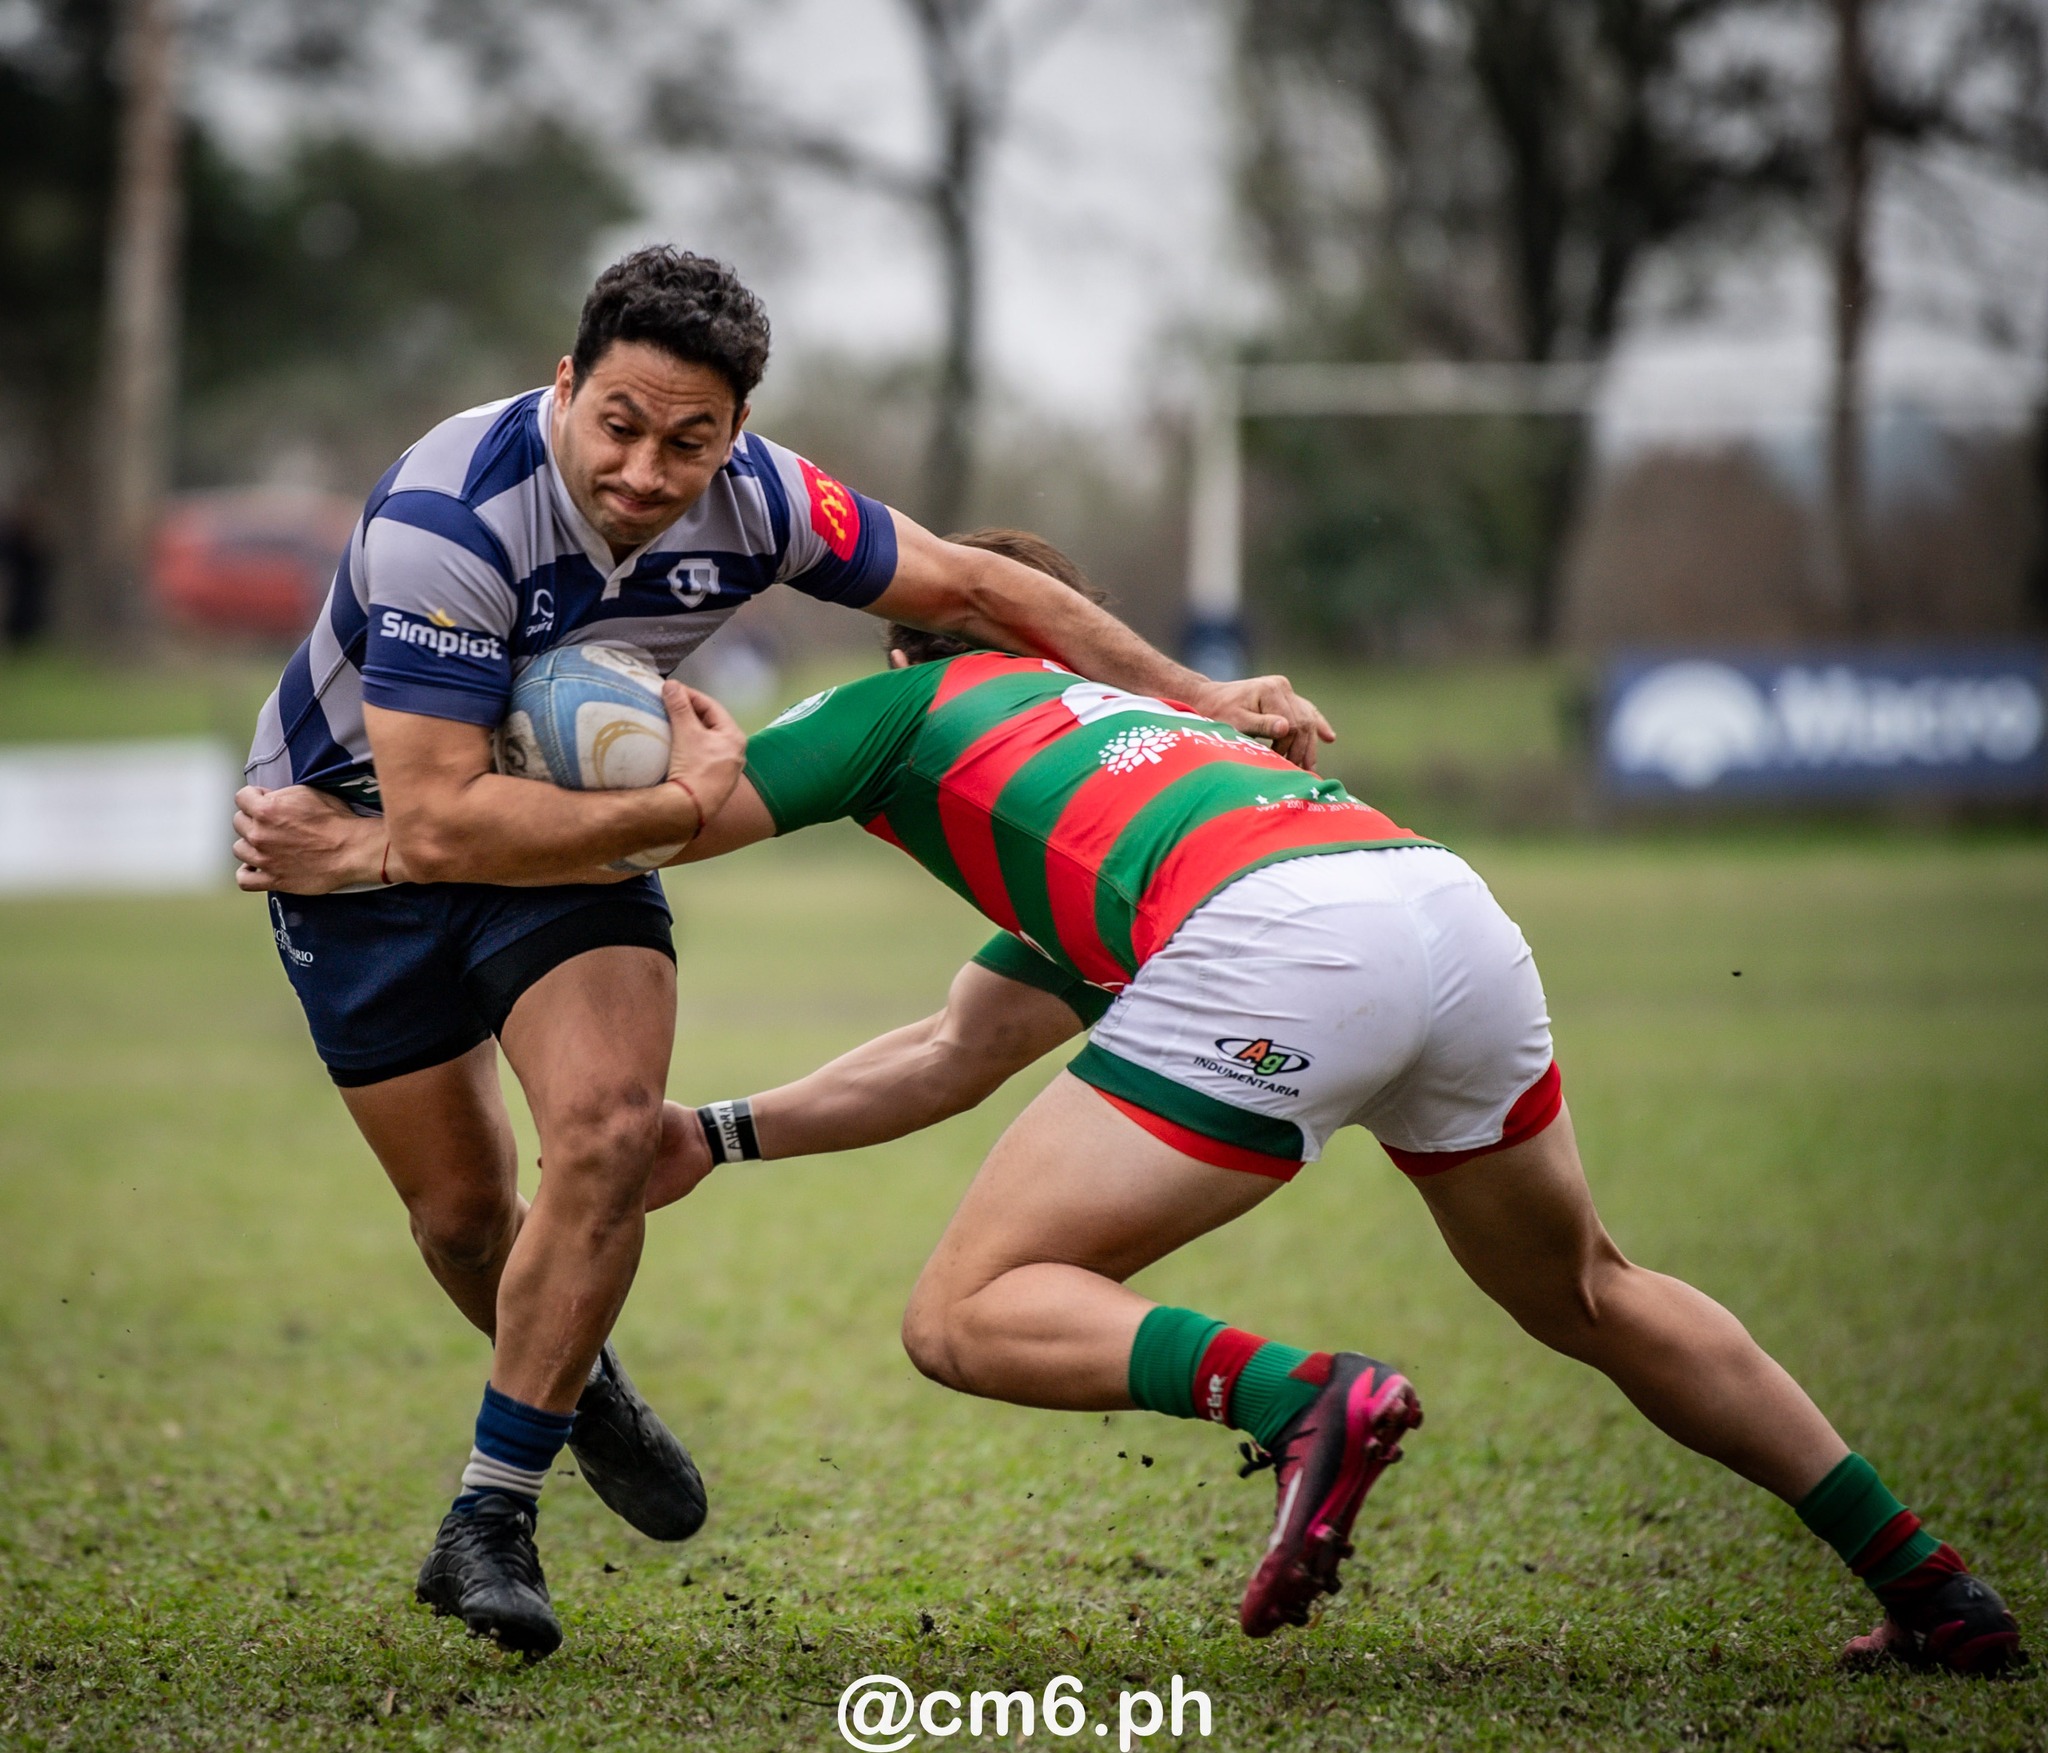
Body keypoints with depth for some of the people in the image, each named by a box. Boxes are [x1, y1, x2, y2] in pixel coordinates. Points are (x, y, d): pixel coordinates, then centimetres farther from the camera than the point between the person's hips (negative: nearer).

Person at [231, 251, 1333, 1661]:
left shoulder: (754, 499, -20)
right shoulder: (448, 520, -36)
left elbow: (967, 585, -3)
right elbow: (434, 823, -39)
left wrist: (1197, 695, -1)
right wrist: (684, 804, -35)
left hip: (571, 823, 3)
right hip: (357, 833, -3)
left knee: (610, 1132, -19)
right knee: (462, 1207, 4)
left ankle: (492, 1520, -7)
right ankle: (574, 1385, 39)